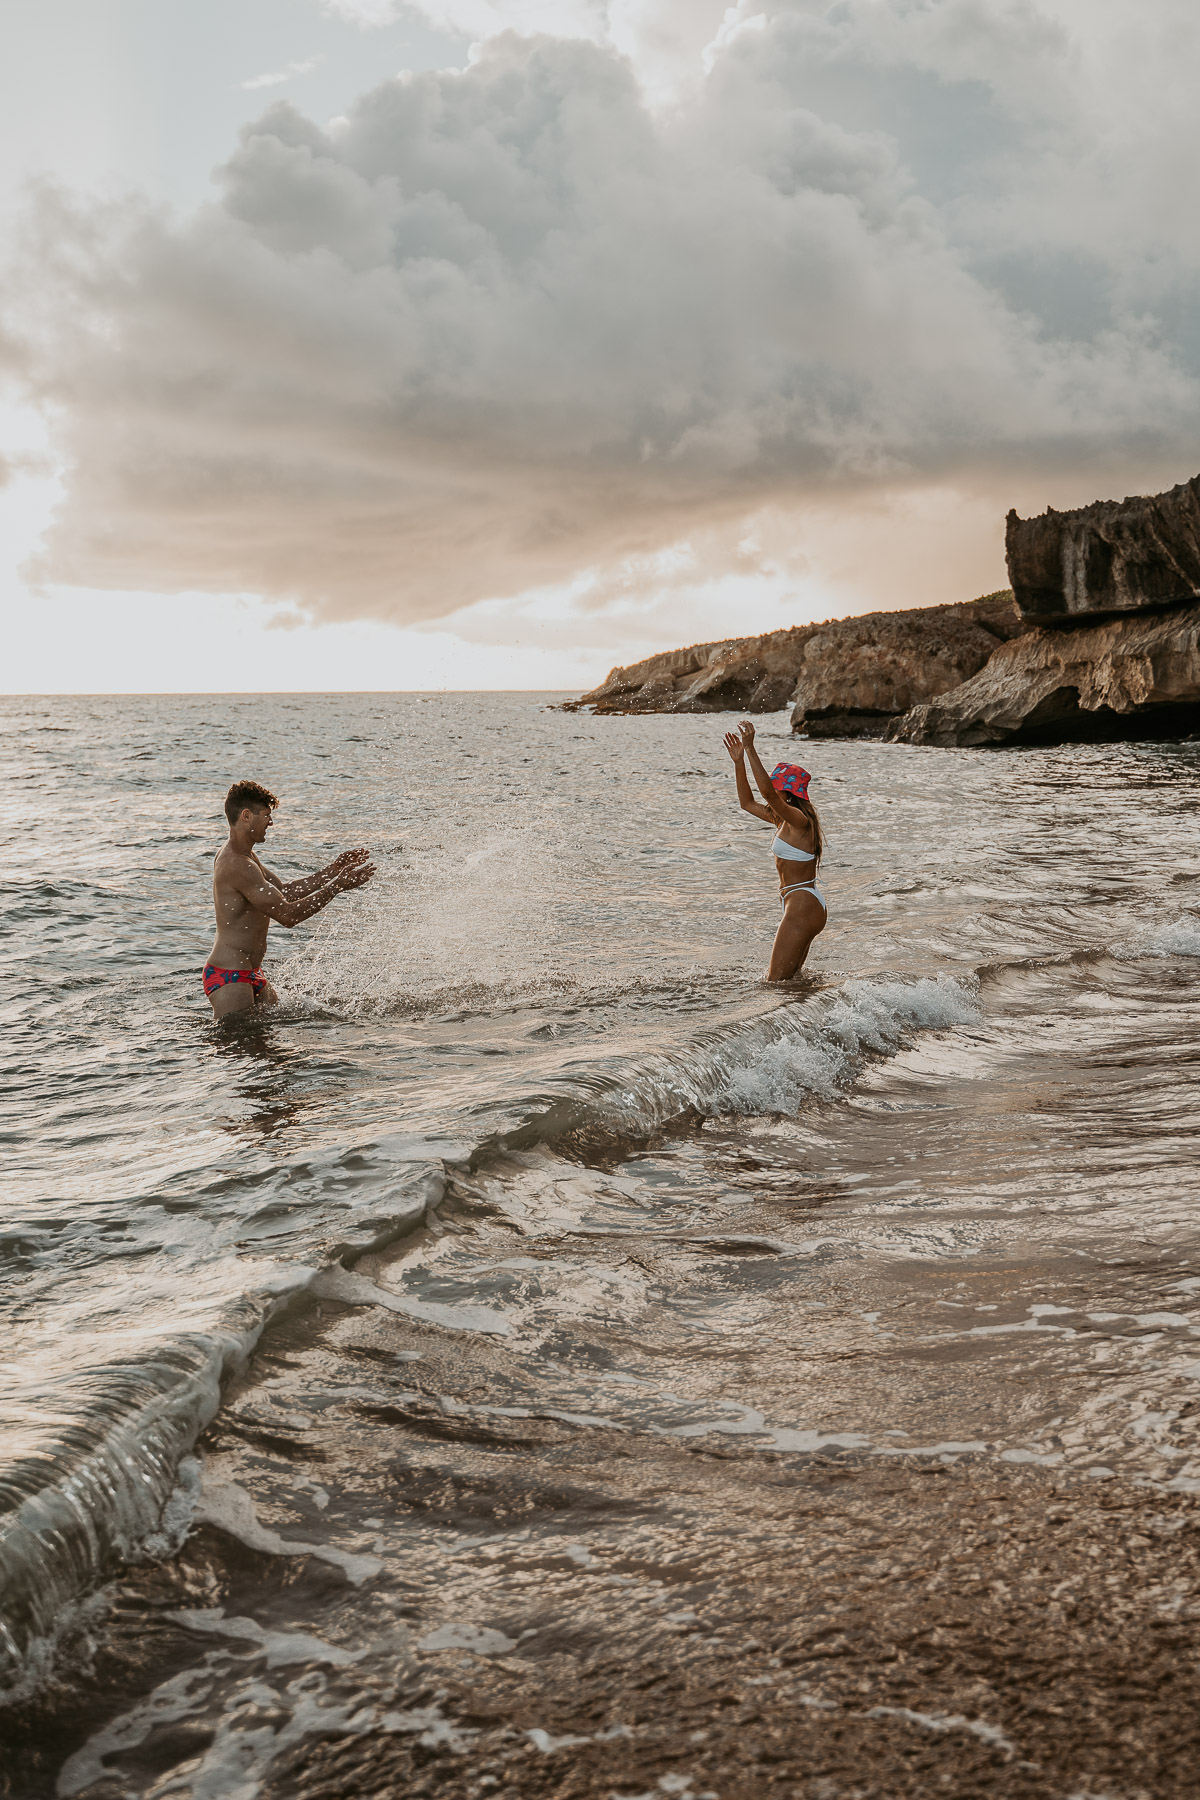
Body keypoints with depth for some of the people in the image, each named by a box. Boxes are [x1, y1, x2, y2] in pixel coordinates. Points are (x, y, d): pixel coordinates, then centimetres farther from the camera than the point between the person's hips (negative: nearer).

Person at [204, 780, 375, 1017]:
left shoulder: (240, 855, 12)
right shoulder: (238, 865, -22)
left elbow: (284, 893, 21)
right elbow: (287, 915, -22)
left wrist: (333, 869, 13)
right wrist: (338, 885, -16)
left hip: (251, 973, 10)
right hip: (229, 979, -10)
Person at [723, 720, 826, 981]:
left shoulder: (799, 820, -16)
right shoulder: (784, 820, 12)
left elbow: (767, 793, -30)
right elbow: (747, 803, 21)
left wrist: (750, 748, -33)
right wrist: (739, 762, 13)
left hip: (803, 906, -10)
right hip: (805, 904, 10)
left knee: (777, 982, -8)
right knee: (790, 977, 16)